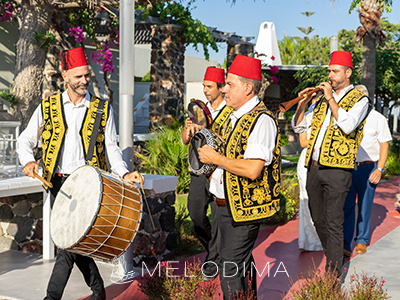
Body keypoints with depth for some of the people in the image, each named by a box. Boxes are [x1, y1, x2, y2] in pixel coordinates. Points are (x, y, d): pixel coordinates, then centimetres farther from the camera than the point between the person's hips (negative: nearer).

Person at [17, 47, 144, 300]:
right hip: (58, 183, 2)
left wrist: (124, 173, -10)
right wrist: (28, 160, -12)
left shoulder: (103, 109, 5)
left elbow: (111, 146, 6)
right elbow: (26, 139, 9)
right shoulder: (48, 106, 7)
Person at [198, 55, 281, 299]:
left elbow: (252, 170, -29)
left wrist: (215, 158, -19)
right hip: (226, 204, 10)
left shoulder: (262, 120, -18)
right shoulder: (235, 117, 13)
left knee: (231, 270, -8)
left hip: (244, 209, -10)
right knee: (243, 263, 20)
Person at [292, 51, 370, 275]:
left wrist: (331, 99, -13)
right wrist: (303, 104, 1)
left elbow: (347, 126, -19)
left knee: (333, 223, -5)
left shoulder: (359, 100, 0)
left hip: (337, 170, -6)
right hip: (314, 167, 6)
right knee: (318, 220, 14)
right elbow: (299, 127, 16)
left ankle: (333, 275, 2)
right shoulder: (322, 99, 17)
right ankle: (334, 258, 32)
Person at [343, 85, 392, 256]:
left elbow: (384, 145, 3)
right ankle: (345, 245, -1)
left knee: (365, 205, 7)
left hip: (368, 168, -1)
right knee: (347, 205, -3)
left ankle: (362, 240, 21)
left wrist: (379, 169, -7)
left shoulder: (377, 119, 2)